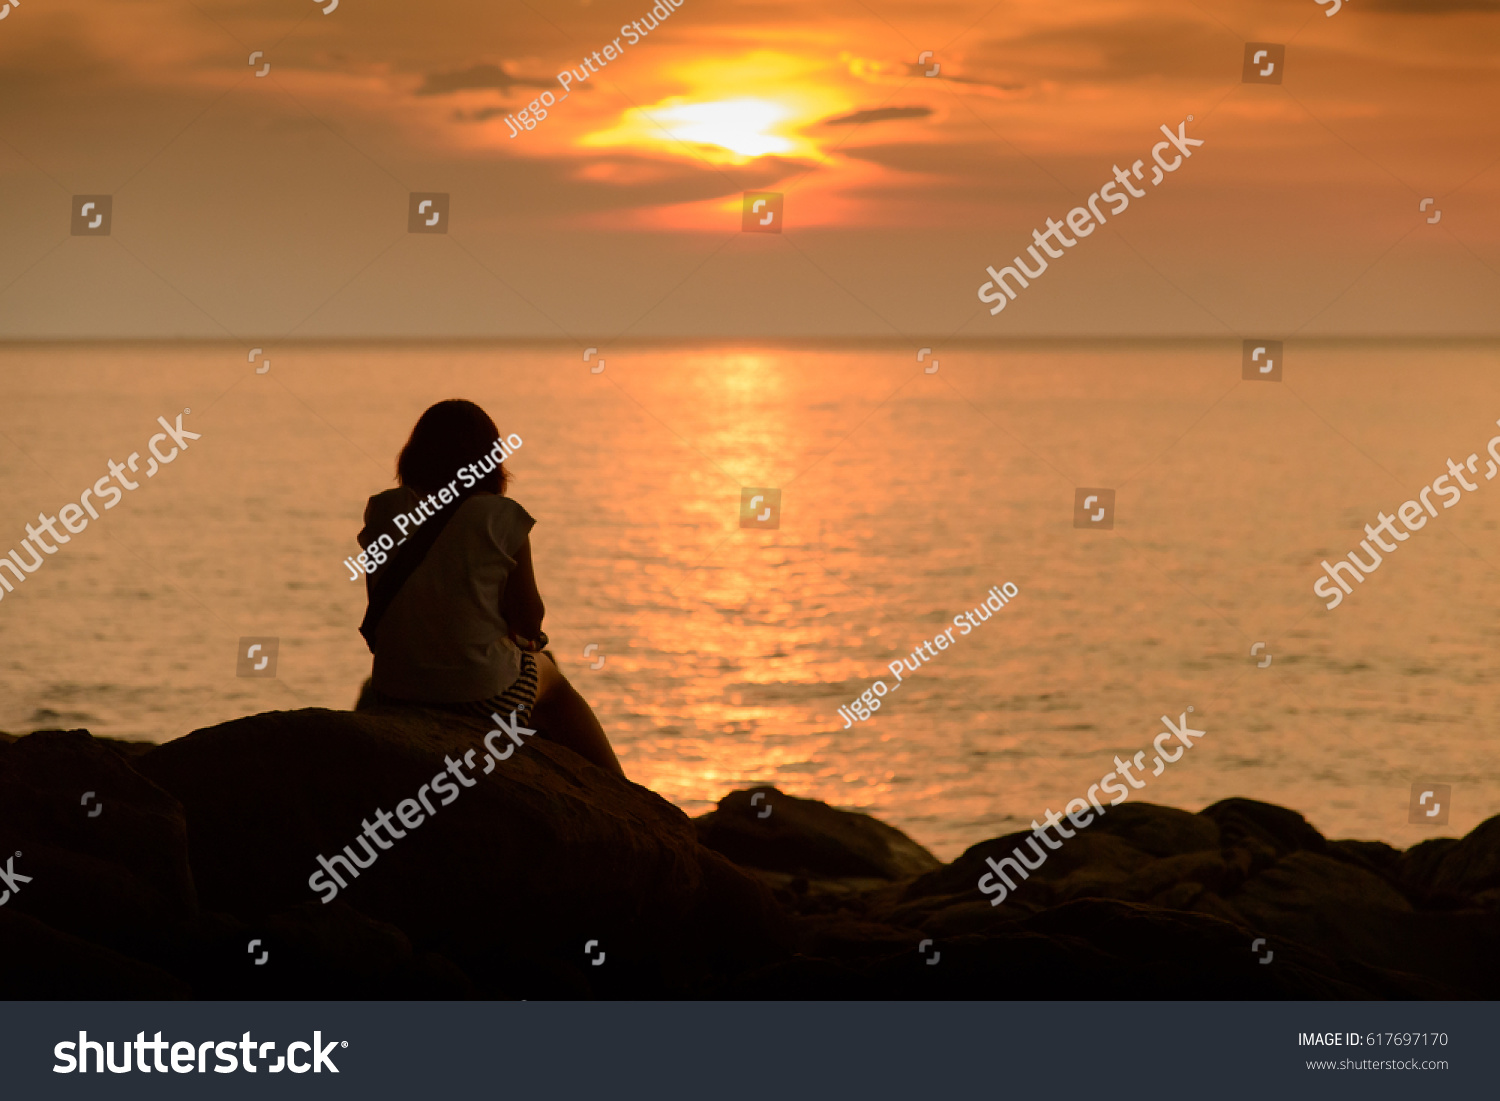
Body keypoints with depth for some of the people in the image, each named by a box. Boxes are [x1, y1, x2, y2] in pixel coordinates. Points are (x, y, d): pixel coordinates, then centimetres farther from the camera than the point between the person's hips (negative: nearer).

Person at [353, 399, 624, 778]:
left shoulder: (383, 511, -1)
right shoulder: (502, 518, -11)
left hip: (395, 692, 4)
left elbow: (379, 604, 10)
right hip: (484, 697, -4)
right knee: (547, 671, 32)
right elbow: (529, 619, -8)